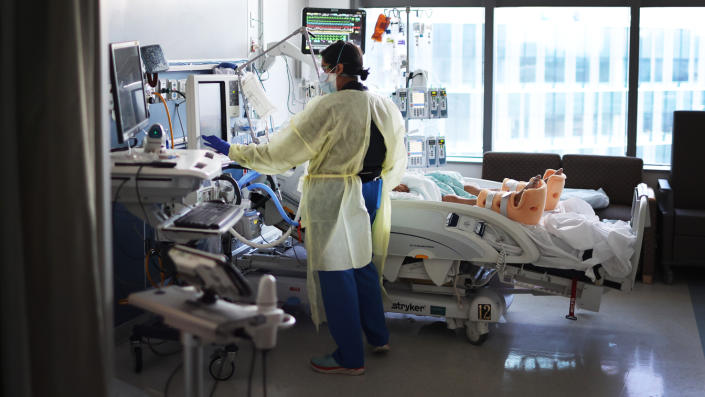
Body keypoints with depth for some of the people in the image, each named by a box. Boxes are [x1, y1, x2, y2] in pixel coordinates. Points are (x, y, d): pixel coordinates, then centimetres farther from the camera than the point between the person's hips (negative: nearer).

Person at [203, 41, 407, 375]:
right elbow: (396, 163, 14)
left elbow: (280, 154, -15)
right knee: (362, 265, 22)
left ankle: (350, 357, 12)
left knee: (336, 273, 3)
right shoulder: (387, 107, 5)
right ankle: (377, 337, 34)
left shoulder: (328, 107, -17)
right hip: (371, 197, 8)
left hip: (335, 198, -8)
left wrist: (232, 151, -5)